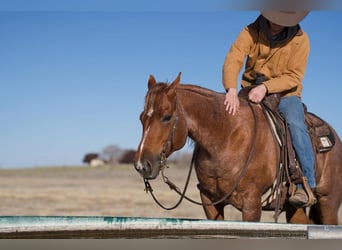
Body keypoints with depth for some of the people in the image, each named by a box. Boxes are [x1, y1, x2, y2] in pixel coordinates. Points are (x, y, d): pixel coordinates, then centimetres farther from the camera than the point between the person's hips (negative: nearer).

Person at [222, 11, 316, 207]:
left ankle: (306, 185, -23)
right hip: (252, 91, 2)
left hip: (285, 94, -2)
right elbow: (232, 60, -22)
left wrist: (266, 87, -31)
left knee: (296, 125, -29)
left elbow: (294, 76, -15)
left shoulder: (299, 39, -10)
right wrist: (232, 90, -41)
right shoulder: (251, 33, -8)